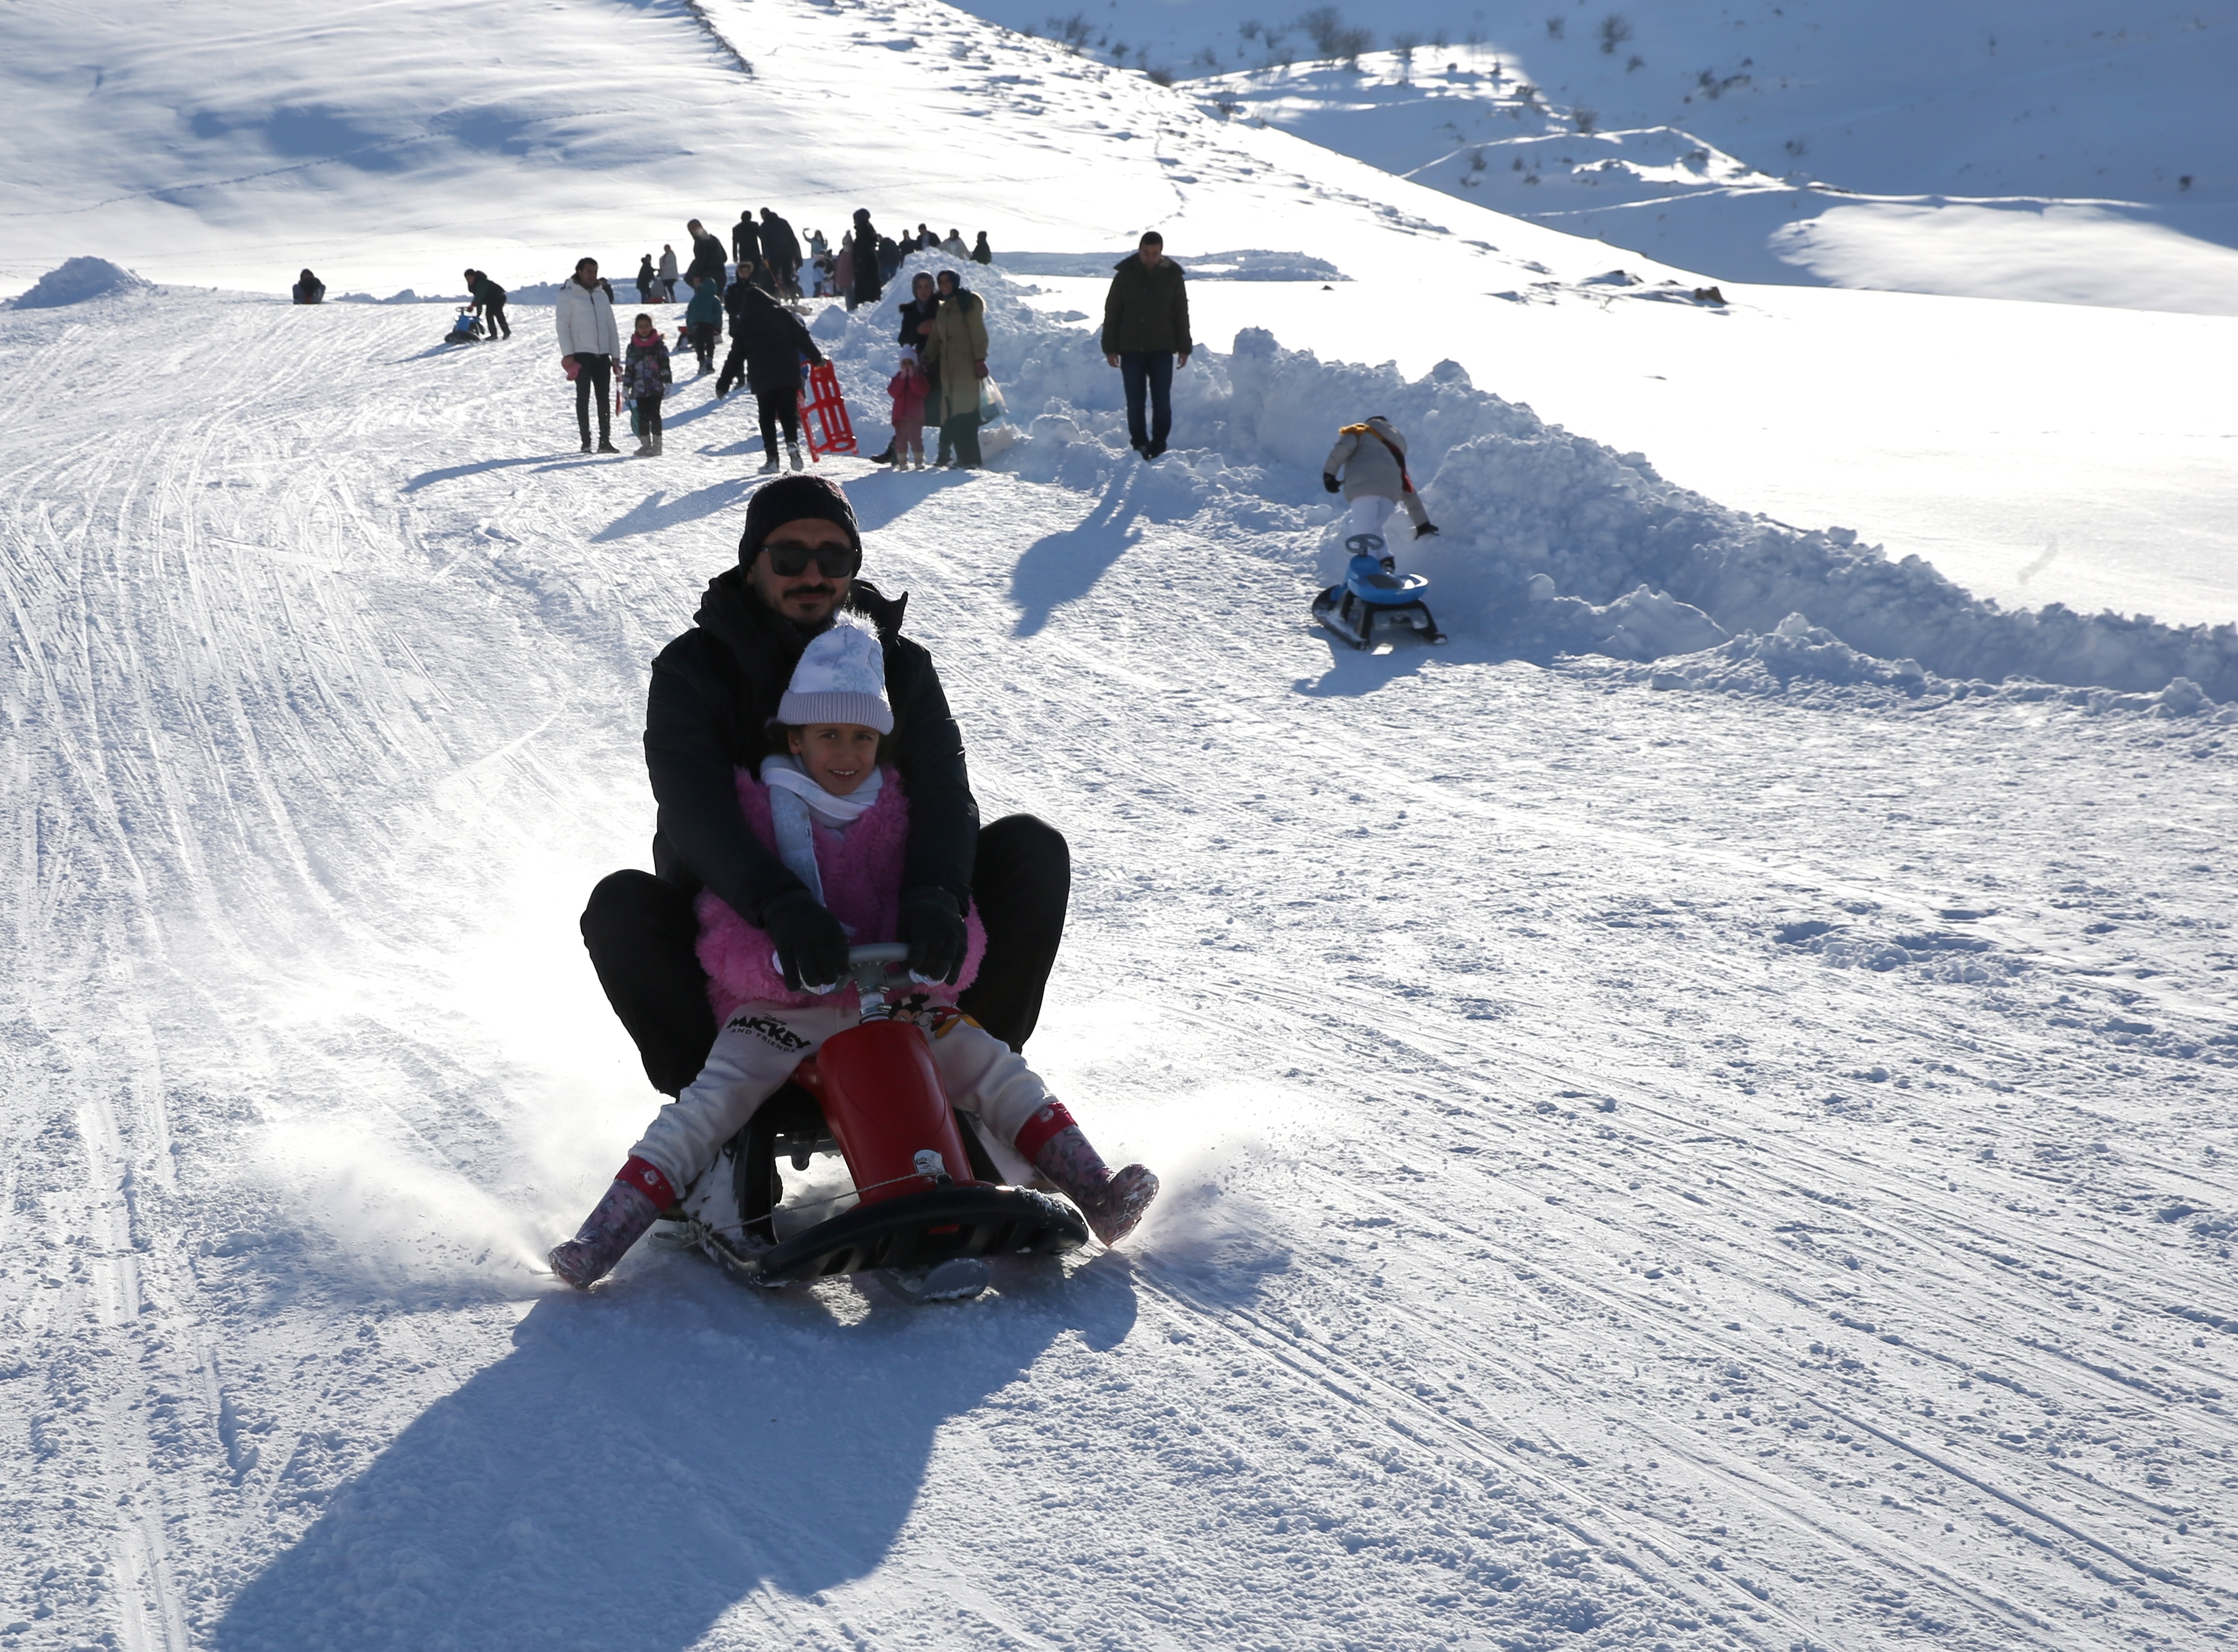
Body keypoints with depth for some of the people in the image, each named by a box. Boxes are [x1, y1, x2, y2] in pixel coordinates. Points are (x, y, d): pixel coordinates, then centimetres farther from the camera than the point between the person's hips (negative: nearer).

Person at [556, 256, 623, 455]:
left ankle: (605, 440, 7)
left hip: (602, 355, 5)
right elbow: (562, 325, -5)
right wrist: (567, 354, -13)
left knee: (604, 399, 4)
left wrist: (615, 355, 11)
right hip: (581, 354, -5)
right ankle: (586, 442, -1)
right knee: (584, 397, -3)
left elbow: (611, 326, 17)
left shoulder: (602, 295, 16)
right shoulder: (568, 295, -1)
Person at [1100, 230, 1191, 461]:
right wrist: (1110, 348, 0)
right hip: (1131, 350, 0)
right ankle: (1139, 445, 13)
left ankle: (1159, 445, 7)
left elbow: (1182, 314, 8)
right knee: (1135, 402, 3)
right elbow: (1111, 313, 5)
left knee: (1162, 401, -1)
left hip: (1162, 350, 0)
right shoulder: (1125, 275, 1)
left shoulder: (1173, 276, 2)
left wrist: (1184, 348, 4)